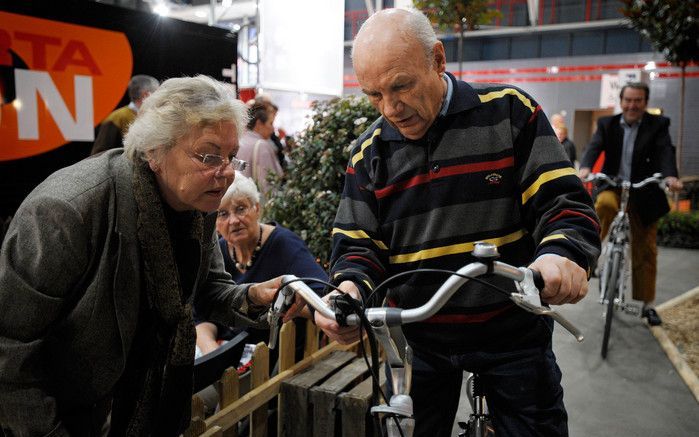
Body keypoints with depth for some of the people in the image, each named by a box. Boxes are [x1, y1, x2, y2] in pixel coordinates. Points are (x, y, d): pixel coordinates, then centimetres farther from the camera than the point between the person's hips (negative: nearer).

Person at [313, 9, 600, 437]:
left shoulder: (510, 112, -8)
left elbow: (563, 201, -10)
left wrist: (562, 255, -32)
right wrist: (351, 286, -22)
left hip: (513, 331, -1)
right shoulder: (369, 152, -1)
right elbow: (357, 243, 0)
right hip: (421, 340, 2)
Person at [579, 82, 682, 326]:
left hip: (643, 195, 0)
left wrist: (670, 176, -37)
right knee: (604, 205, -37)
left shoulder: (658, 125, 0)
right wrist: (585, 167, -35)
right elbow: (594, 147, -12)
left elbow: (666, 152, -16)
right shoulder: (607, 124, 3)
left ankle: (647, 304, 19)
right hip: (612, 186, 0)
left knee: (645, 251, 5)